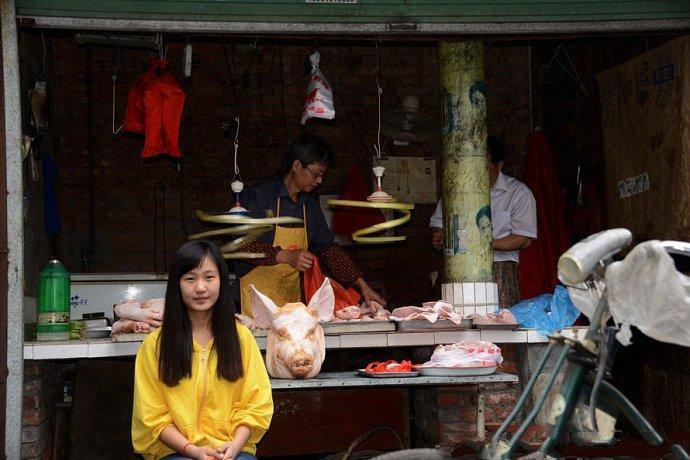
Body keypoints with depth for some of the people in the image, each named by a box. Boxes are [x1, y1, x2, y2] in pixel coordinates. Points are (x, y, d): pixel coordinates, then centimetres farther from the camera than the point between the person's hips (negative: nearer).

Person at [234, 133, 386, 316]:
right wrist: (286, 256, -23)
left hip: (294, 297, 6)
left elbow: (327, 248, 14)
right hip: (258, 298, -6)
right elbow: (243, 244, -16)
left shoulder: (310, 204, 12)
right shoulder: (258, 196, -9)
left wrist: (362, 285, 6)